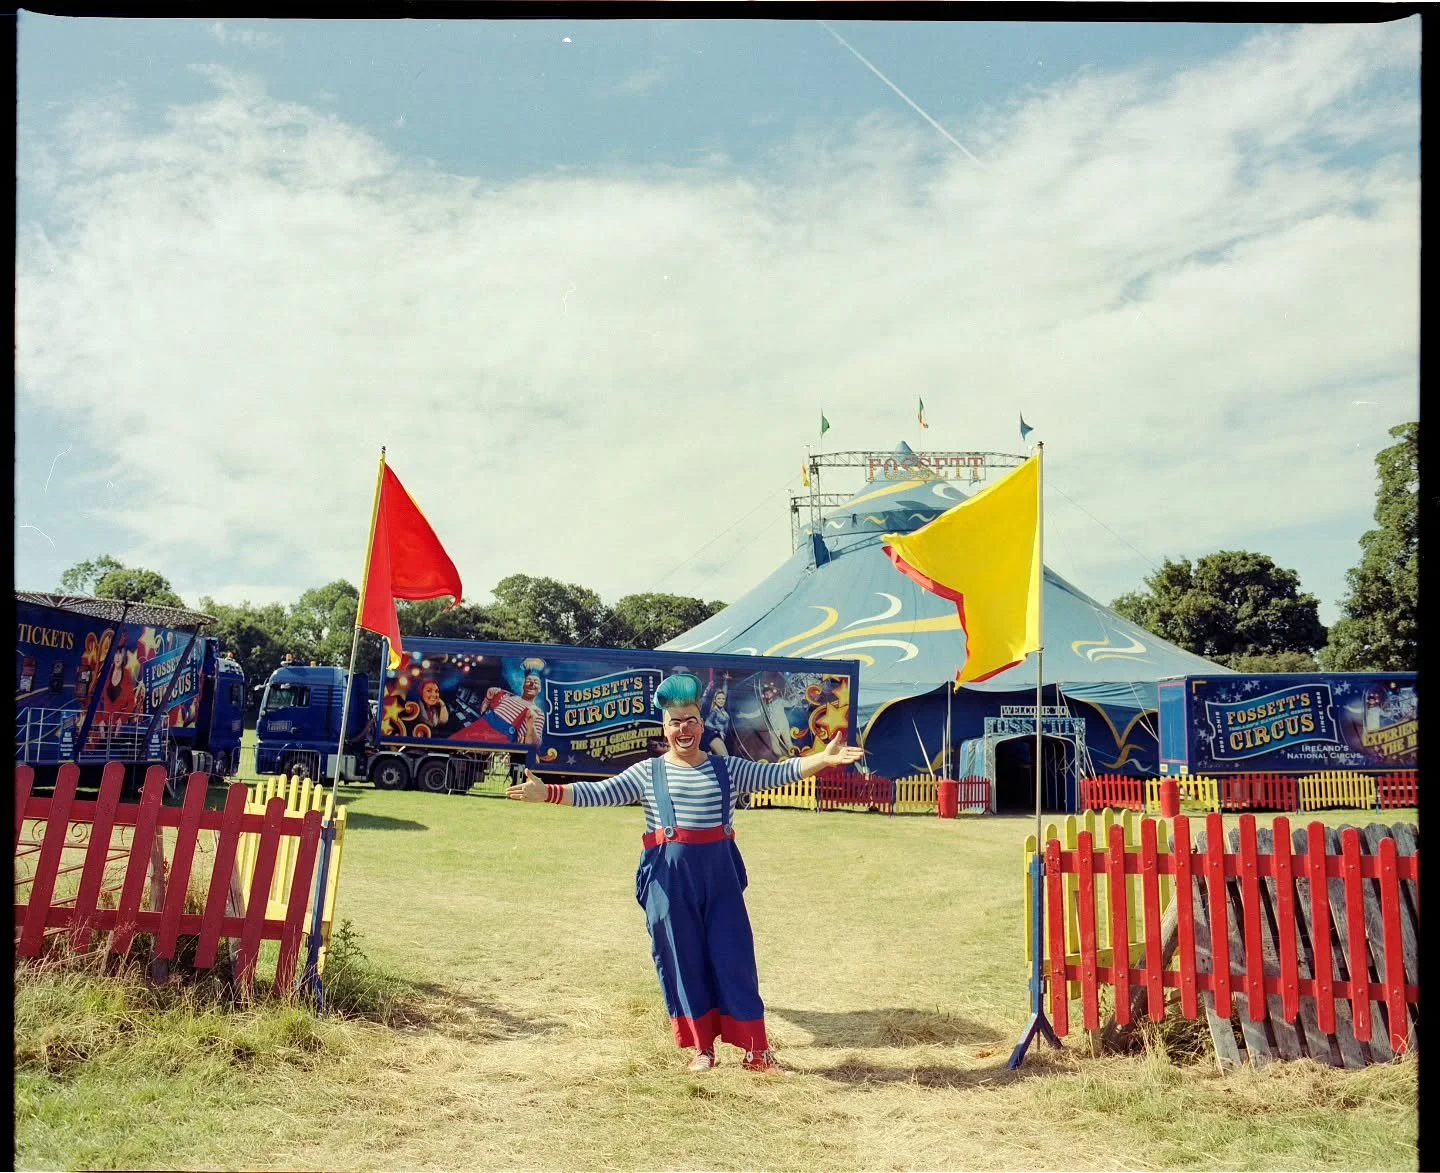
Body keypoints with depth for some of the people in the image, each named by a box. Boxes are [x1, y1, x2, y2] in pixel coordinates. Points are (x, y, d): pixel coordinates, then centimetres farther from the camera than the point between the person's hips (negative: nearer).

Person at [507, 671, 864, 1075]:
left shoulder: (726, 768, 6)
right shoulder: (647, 772, 3)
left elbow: (776, 774, 0)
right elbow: (599, 792, -4)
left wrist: (823, 759, -12)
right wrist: (547, 792, -17)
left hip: (720, 873, 1)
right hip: (670, 877, -1)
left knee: (734, 957, 1)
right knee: (682, 961, 5)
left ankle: (756, 1050, 9)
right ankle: (702, 1048, 19)